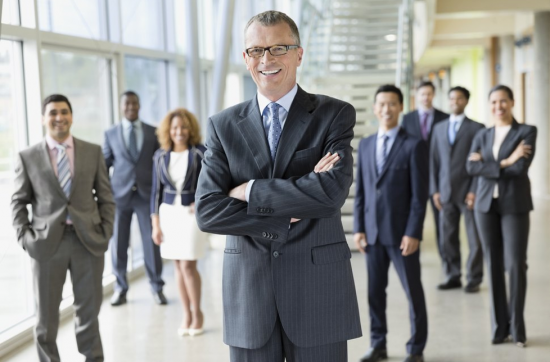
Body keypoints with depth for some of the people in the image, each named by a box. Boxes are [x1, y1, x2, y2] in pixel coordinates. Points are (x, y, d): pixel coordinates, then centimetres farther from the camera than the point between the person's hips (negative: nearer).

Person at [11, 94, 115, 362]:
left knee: (89, 312, 9)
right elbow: (19, 202, 7)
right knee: (46, 315, 9)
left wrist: (106, 233, -2)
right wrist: (24, 237, -5)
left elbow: (105, 197, 8)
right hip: (46, 243, 0)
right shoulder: (28, 157, 5)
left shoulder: (93, 152, 7)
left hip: (88, 242, 1)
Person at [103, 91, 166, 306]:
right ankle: (120, 288, 18)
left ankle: (157, 288, 15)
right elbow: (103, 166, 8)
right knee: (118, 243, 4)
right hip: (120, 194, 1)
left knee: (151, 242, 2)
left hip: (146, 193, 0)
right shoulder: (111, 134, 7)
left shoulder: (153, 132, 6)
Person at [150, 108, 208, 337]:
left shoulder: (199, 152, -6)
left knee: (188, 265, -6)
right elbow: (156, 191, 6)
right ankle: (186, 314, 17)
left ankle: (197, 313, 12)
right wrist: (155, 225, 3)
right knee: (178, 266, 7)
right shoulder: (160, 156, 4)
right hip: (169, 212, 3)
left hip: (192, 212, -3)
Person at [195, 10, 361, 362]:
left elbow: (333, 191, -17)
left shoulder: (335, 115, -1)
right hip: (248, 292, 2)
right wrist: (290, 214, -13)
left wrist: (250, 191, -12)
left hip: (319, 289, -2)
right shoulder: (224, 125, 5)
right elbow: (208, 211, -6)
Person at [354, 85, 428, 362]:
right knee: (375, 291, 9)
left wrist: (413, 233, -14)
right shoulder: (365, 145, 10)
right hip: (372, 232, 4)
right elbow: (360, 191, 10)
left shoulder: (414, 146, -5)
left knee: (413, 292, 6)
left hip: (401, 233, -4)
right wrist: (358, 228, 4)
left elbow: (420, 194, -9)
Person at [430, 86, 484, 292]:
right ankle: (453, 277, 15)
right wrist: (434, 190, 4)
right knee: (447, 238, 5)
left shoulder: (477, 128, 1)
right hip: (446, 193, 4)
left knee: (474, 238, 2)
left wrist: (474, 191, -11)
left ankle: (474, 279, 11)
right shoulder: (439, 128, 13)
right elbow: (434, 160, 12)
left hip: (468, 192, -4)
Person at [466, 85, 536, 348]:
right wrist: (505, 163, -13)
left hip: (514, 205, -3)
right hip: (486, 205, 4)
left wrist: (487, 165, -9)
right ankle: (499, 326, 14)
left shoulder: (527, 132, -1)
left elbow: (521, 168, -15)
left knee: (516, 265, -5)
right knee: (494, 265, 6)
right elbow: (471, 168, -5)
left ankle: (516, 326, 9)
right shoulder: (482, 136, 11)